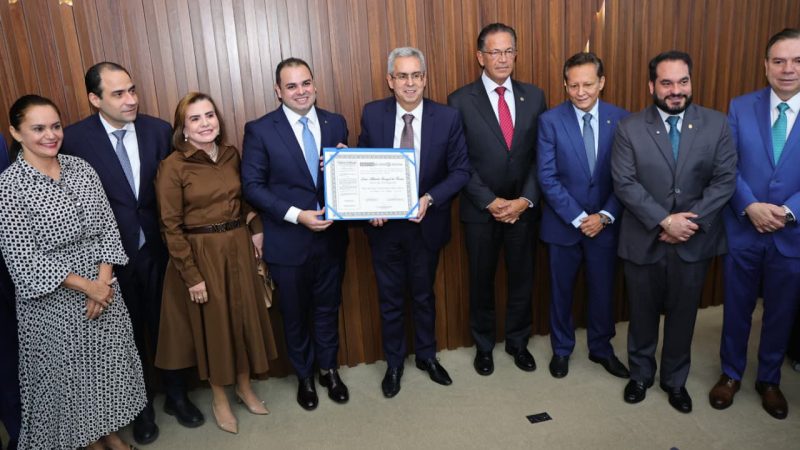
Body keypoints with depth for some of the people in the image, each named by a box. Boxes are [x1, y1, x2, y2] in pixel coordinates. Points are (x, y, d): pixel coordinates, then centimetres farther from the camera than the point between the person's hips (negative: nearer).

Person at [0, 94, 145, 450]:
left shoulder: (81, 168, 0)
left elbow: (107, 225, 0)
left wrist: (104, 280, -10)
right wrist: (86, 286, -15)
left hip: (103, 285, 4)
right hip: (53, 300, -4)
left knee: (109, 364, 16)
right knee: (69, 373, 13)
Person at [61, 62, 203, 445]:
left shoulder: (158, 130, -5)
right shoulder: (74, 138, -11)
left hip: (157, 248, 2)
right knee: (129, 333, 16)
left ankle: (176, 395, 38)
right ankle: (142, 406, 37)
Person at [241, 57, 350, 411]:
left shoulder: (336, 123, 2)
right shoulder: (259, 130, -8)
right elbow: (252, 185, -11)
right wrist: (297, 215, -20)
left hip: (331, 235, 3)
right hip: (288, 240, -2)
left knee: (328, 308, 18)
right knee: (295, 314, 15)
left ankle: (328, 369, 41)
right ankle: (304, 376, 38)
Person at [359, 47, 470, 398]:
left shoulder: (448, 118, -10)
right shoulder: (372, 114, -6)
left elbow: (460, 171, -7)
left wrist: (429, 199, -22)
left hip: (426, 223, 0)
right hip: (384, 223, 1)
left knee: (424, 294, 19)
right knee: (389, 299, 15)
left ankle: (427, 356, 42)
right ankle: (393, 363, 36)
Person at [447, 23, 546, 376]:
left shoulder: (534, 96, 3)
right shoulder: (460, 100, -6)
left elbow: (542, 156, 1)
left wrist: (525, 200, -10)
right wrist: (490, 202, -14)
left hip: (523, 208, 3)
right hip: (480, 210, -2)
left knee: (523, 279, 14)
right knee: (481, 281, 13)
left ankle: (518, 341, 36)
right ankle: (483, 345, 34)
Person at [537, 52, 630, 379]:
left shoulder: (620, 119, -4)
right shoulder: (550, 120, -10)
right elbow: (547, 178, -13)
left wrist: (605, 216, -13)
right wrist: (578, 218, -16)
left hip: (604, 223, 2)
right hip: (563, 224, -1)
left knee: (603, 289, 15)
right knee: (561, 290, 14)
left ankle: (601, 348, 38)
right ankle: (561, 348, 35)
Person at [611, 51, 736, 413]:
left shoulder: (716, 124, -1)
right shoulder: (630, 128, -6)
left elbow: (725, 179, -4)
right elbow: (624, 184, -12)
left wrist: (692, 221, -16)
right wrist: (663, 221, -20)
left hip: (695, 242, 1)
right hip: (644, 241, -1)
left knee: (683, 316, 15)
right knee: (642, 314, 15)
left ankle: (675, 380, 37)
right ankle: (640, 374, 37)